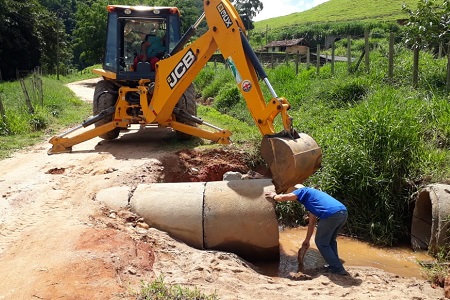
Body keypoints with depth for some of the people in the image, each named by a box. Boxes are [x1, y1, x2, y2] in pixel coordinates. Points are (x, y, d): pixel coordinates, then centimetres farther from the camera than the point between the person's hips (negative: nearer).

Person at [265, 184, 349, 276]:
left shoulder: (303, 190, 12)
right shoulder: (311, 197, 34)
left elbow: (283, 197, 4)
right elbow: (312, 222, 36)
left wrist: (274, 196, 26)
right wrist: (307, 240, 40)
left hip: (331, 214, -9)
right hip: (343, 213, 9)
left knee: (321, 243, 9)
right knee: (330, 240, 27)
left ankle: (338, 269, 11)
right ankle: (335, 265, 30)